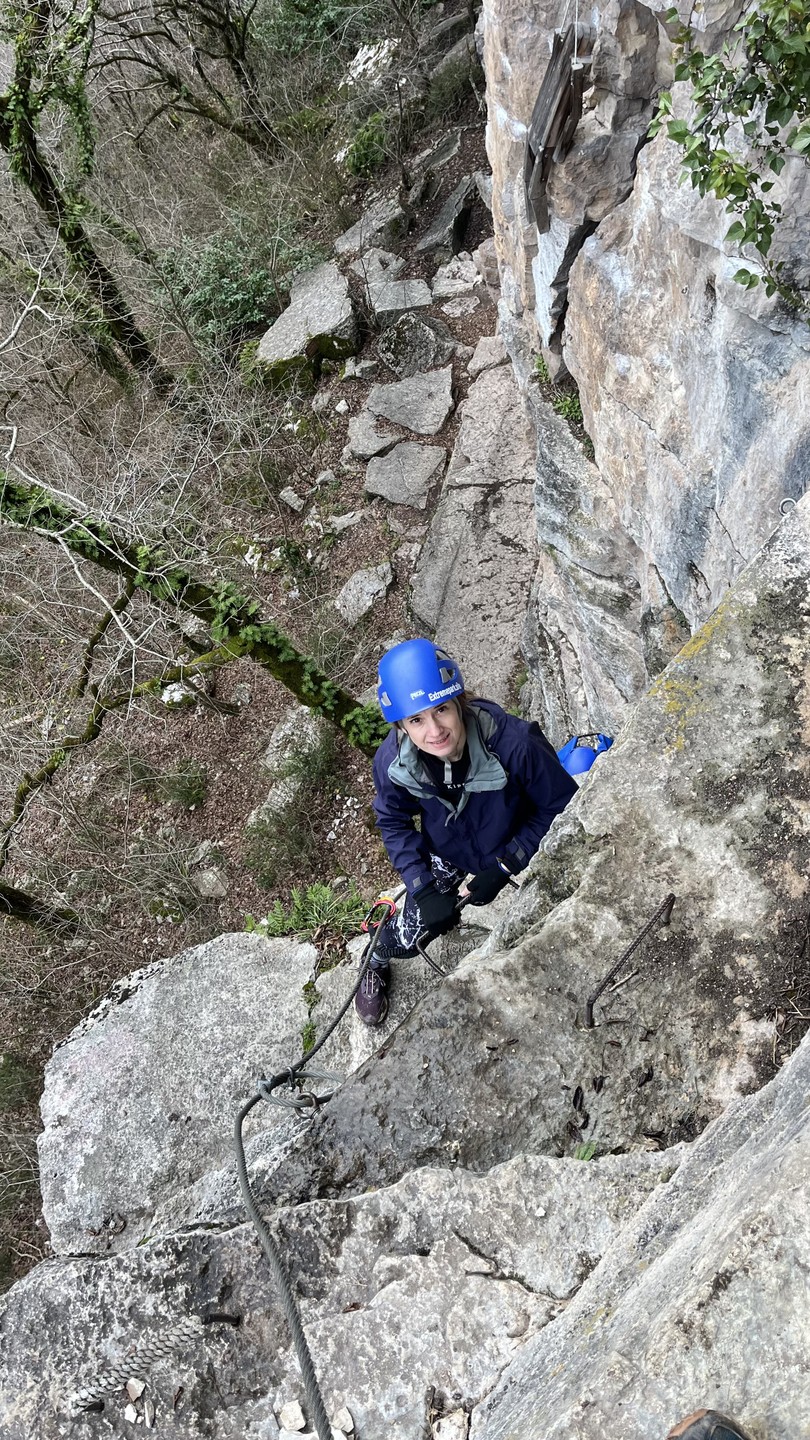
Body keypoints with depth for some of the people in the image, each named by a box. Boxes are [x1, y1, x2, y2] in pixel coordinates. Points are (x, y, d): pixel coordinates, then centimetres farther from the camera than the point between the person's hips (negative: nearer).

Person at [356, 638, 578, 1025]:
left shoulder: (513, 743, -43)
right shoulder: (392, 760, -32)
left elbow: (561, 805, -25)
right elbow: (394, 823, -11)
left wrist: (503, 867, -26)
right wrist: (423, 889, -19)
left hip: (515, 845, -1)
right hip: (446, 849, 1)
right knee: (408, 938, 7)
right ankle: (376, 965, 43)